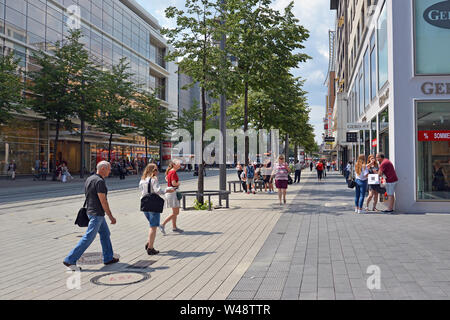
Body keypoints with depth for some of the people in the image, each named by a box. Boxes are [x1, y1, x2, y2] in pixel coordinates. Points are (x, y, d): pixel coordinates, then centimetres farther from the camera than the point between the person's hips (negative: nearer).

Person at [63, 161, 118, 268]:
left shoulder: (89, 179, 10)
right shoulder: (99, 181, -19)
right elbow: (103, 201, -21)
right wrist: (111, 217, -16)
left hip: (90, 211, 10)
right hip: (97, 214, -10)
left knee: (105, 234, 16)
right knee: (88, 238, -5)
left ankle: (108, 258, 23)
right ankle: (70, 259, -1)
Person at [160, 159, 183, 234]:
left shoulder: (170, 171, 12)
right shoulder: (173, 172, -16)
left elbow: (166, 178, 31)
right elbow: (174, 183, -25)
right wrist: (178, 183, -5)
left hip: (169, 192, 10)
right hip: (172, 192, -10)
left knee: (175, 212, 17)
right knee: (175, 213, -5)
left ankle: (174, 227, 24)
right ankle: (163, 225, -7)